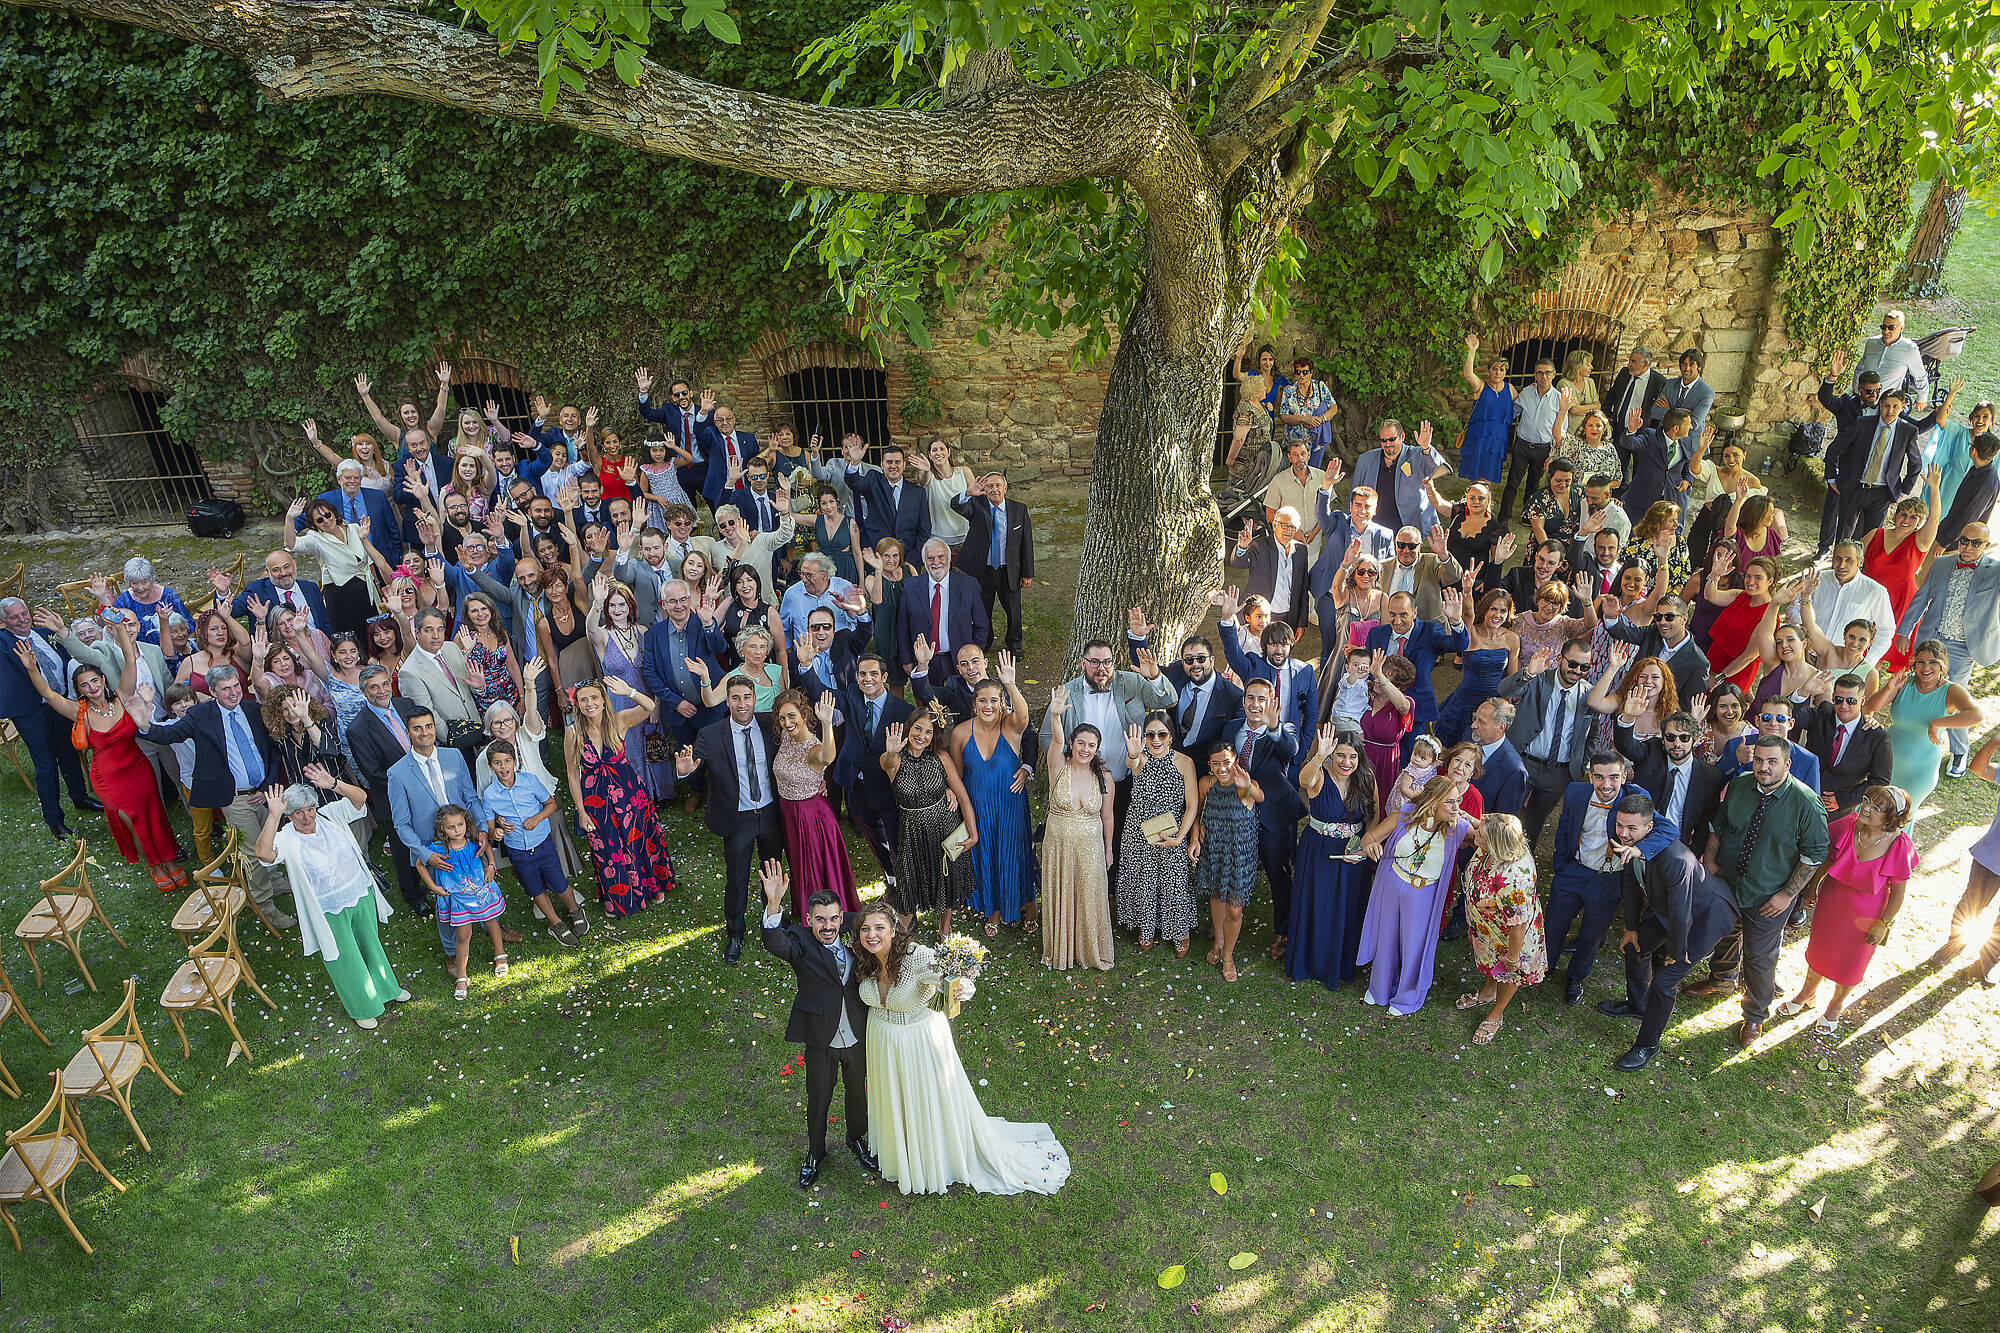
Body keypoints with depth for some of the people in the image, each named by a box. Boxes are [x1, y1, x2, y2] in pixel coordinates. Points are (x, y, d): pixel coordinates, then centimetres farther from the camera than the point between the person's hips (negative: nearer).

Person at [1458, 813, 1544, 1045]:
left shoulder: (1514, 879, -49)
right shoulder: (1492, 848, -27)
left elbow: (1518, 924, -33)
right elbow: (1472, 827, 1)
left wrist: (1513, 957, -20)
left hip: (1509, 936, -7)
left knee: (1508, 973, 25)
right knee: (1490, 962, 35)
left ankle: (1495, 1015, 51)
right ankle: (1488, 992, 65)